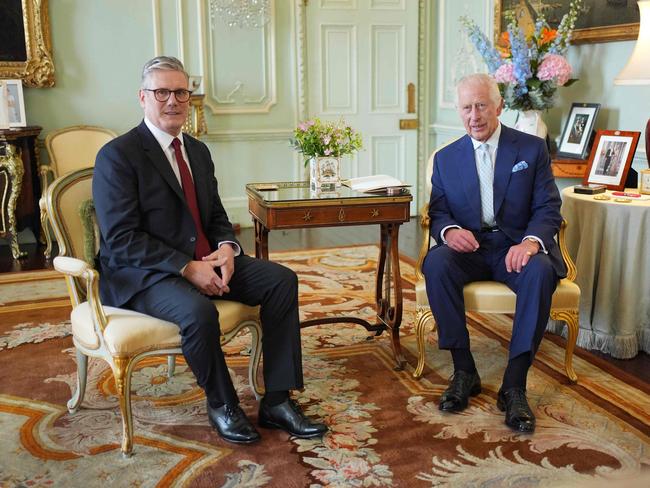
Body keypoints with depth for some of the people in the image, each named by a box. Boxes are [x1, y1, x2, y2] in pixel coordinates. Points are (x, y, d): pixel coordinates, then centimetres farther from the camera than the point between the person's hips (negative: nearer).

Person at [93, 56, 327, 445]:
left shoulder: (198, 151, 14)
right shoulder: (118, 156, -10)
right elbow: (121, 240, -17)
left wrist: (227, 249, -7)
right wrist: (186, 267, -23)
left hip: (205, 262, 8)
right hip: (144, 274, -7)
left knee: (282, 280, -9)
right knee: (199, 311, -36)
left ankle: (277, 401, -7)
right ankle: (222, 405, -6)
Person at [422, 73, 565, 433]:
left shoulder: (532, 148, 5)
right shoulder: (446, 158, 10)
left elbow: (548, 208, -1)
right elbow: (438, 212, 6)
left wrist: (531, 241, -24)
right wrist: (448, 230, -20)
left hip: (517, 245, -1)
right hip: (468, 247, 2)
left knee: (540, 271, -35)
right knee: (436, 263, -31)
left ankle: (514, 384, -28)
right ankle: (464, 370, -20)